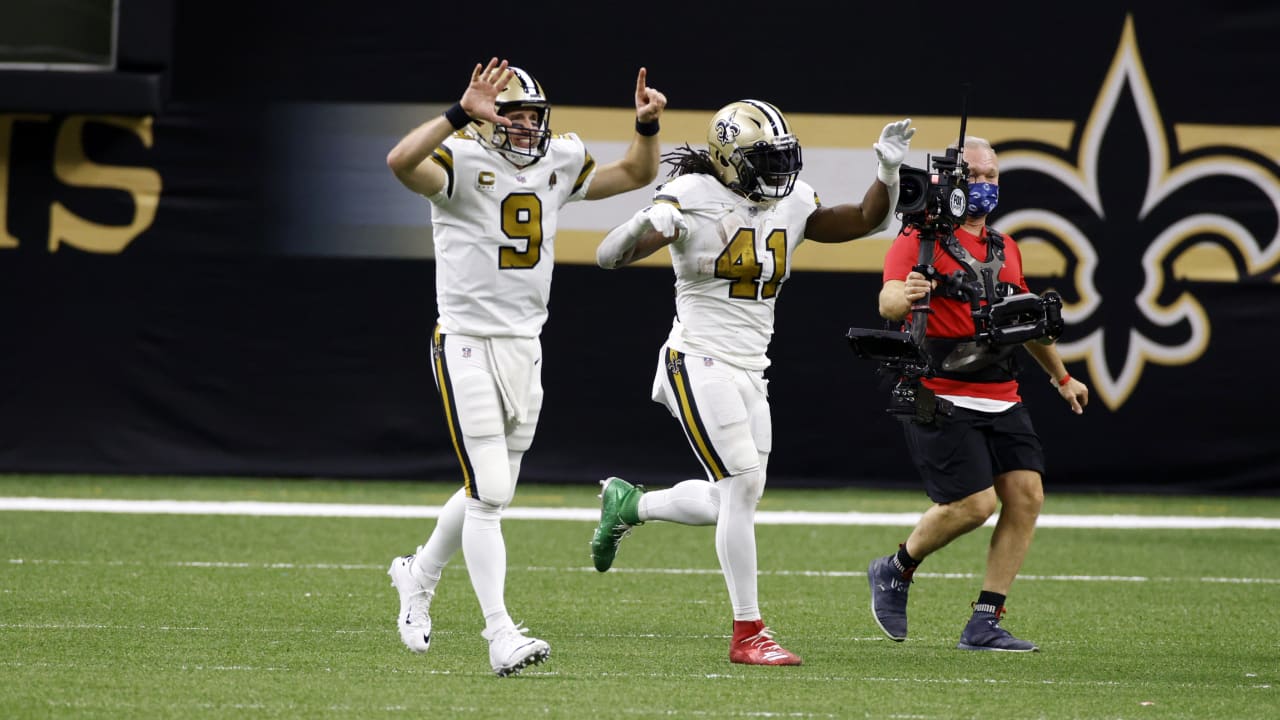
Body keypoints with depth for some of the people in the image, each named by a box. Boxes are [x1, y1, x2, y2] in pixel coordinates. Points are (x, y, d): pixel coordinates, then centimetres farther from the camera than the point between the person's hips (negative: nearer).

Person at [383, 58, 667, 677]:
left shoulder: (558, 163, 8)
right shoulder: (462, 162, -12)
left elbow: (635, 174, 21)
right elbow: (401, 162, -33)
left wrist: (647, 126, 3)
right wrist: (463, 114, -39)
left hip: (525, 347, 7)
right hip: (466, 343, -7)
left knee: (488, 494, 16)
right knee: (490, 494, -12)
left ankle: (418, 577, 41)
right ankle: (502, 637, -12)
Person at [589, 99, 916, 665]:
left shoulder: (791, 203, 7)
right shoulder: (694, 199, -12)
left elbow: (868, 220, 16)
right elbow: (609, 256, -18)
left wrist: (889, 170, -2)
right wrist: (647, 226, -39)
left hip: (750, 372, 8)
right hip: (699, 363, -8)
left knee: (730, 502, 10)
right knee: (744, 487, -14)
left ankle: (628, 504, 37)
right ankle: (748, 634, -7)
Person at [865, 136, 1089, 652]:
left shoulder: (1004, 248, 18)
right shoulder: (919, 239, -6)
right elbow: (887, 302, -22)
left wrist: (1061, 378, 40)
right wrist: (905, 296, -45)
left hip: (1001, 397, 7)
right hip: (942, 396, -7)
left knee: (1026, 495, -6)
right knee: (974, 503, -15)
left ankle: (985, 624, -1)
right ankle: (895, 571, 12)